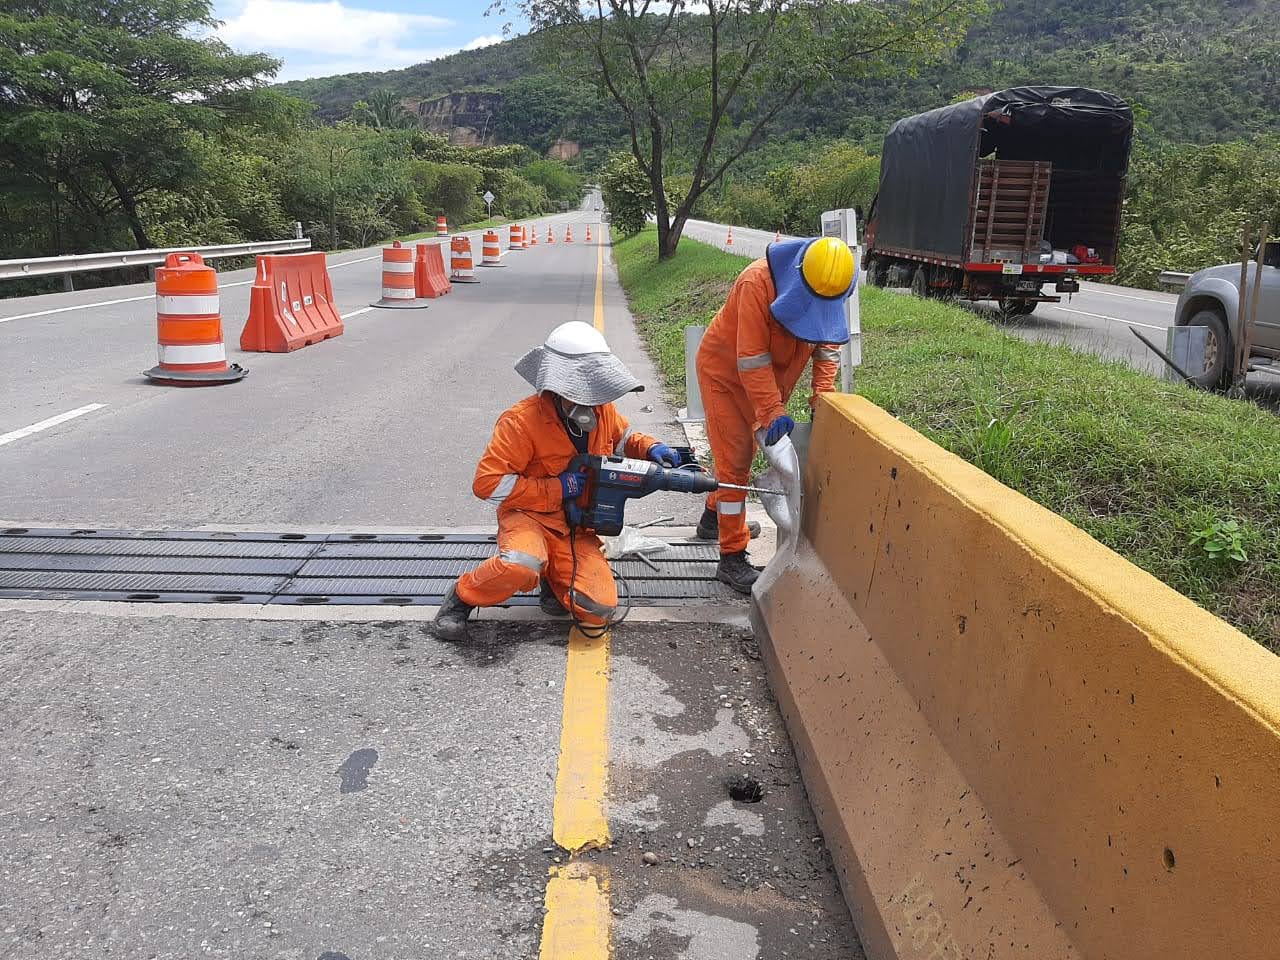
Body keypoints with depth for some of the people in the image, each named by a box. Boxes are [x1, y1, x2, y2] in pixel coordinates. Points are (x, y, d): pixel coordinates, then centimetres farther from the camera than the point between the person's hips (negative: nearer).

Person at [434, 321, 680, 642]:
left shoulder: (602, 411, -1)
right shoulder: (522, 421, -19)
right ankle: (461, 597, -8)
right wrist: (558, 489, -22)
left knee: (599, 609, -17)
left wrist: (651, 448, -4)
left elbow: (625, 437, 21)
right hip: (530, 517, -5)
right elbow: (486, 482, -21)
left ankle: (553, 575, 17)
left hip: (577, 530, 5)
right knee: (521, 565, -41)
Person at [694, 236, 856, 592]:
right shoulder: (758, 282, -34)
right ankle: (732, 558, -4)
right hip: (724, 372, -7)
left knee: (743, 453, 20)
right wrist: (774, 412, -37)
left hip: (765, 379, 7)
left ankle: (713, 519, 44)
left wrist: (822, 395, -18)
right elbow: (751, 358, -35)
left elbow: (827, 343, -6)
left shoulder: (827, 293, -14)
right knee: (735, 460, -9)